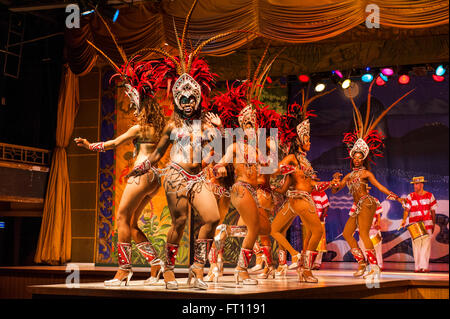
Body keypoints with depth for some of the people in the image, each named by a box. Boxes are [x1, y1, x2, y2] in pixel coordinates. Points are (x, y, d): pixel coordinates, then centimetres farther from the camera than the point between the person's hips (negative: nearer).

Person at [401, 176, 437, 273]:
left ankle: (424, 266, -13)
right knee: (416, 245, -1)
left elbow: (433, 211, 10)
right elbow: (407, 209, -7)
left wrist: (433, 225, 8)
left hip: (427, 224, -1)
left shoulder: (429, 196, 6)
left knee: (426, 244, -10)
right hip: (414, 224, 1)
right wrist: (404, 220, -25)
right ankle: (417, 267, 4)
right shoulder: (410, 196, 4)